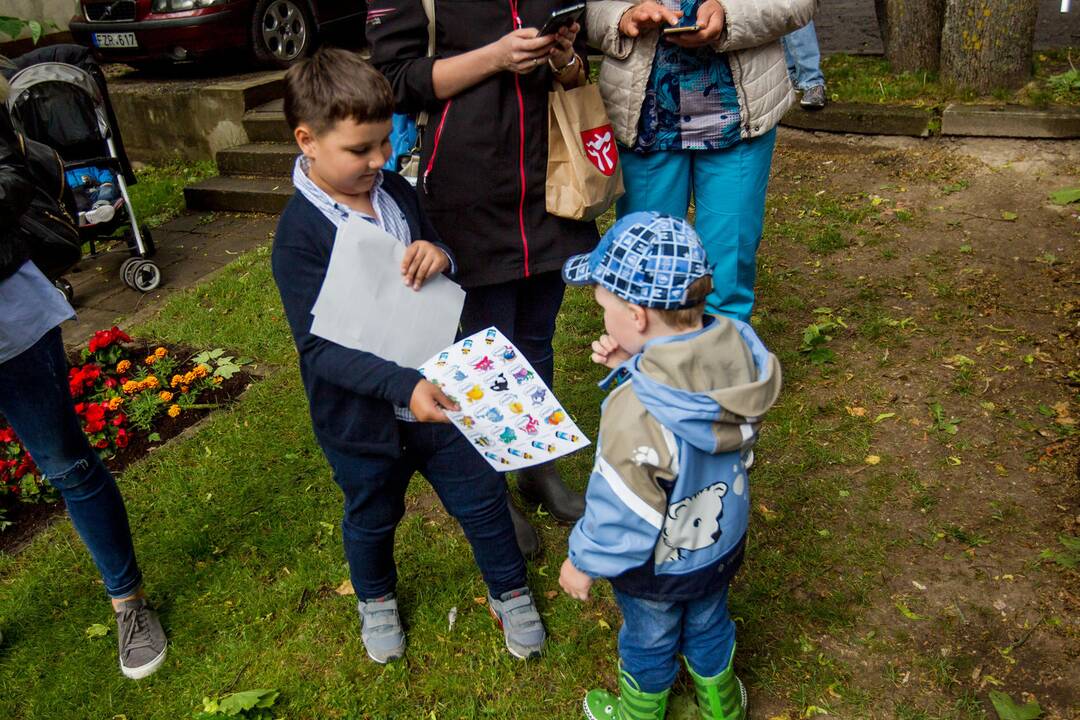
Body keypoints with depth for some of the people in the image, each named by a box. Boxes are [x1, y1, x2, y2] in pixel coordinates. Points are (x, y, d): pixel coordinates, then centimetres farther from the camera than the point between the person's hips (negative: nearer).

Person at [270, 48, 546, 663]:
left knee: (482, 498, 16)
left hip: (440, 392, 4)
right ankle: (376, 598, 52)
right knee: (373, 518, 21)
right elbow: (321, 347, -26)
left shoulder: (395, 191, -3)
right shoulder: (299, 234, -21)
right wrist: (403, 385, -39)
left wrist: (440, 256, -15)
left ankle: (509, 590, 42)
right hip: (361, 420, -4)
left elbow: (441, 256, 11)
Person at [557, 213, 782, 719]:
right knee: (708, 624, 33)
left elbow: (621, 510, -28)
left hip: (658, 565, -5)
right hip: (723, 541, 5)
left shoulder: (635, 411, -41)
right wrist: (632, 364, -16)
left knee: (649, 642, 26)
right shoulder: (740, 351, -23)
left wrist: (583, 562, -10)